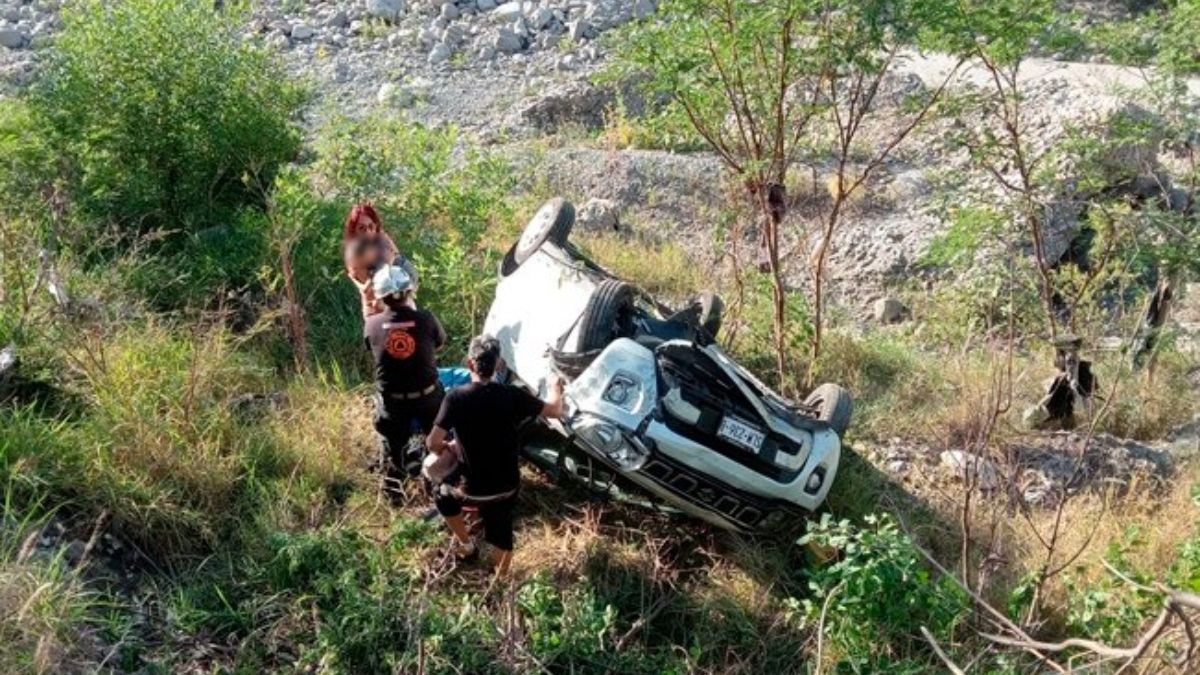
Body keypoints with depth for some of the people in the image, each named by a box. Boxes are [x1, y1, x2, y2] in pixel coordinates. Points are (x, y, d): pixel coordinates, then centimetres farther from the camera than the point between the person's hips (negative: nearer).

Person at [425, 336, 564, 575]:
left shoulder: (456, 397, -19)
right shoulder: (512, 395, -13)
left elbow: (433, 443, -22)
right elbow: (555, 411, -1)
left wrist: (445, 448, 3)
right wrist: (555, 389, 21)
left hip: (471, 488, -1)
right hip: (506, 487, 1)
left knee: (443, 495, 32)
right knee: (501, 535, 23)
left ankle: (465, 544, 43)